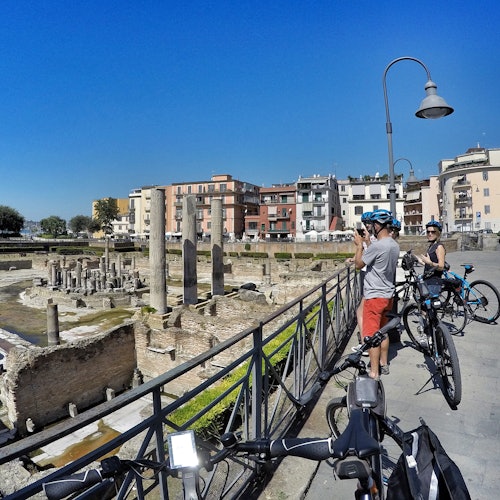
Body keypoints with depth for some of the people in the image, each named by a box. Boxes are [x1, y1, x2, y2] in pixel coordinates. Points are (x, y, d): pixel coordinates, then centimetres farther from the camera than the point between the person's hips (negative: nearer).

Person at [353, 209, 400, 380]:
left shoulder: (377, 246, -23)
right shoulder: (394, 245, 5)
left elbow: (358, 264, -13)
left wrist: (359, 245, -2)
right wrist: (365, 244, 15)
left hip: (374, 296, -9)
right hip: (388, 294, 9)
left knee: (372, 335, 1)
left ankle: (374, 372, 9)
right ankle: (384, 364, 33)